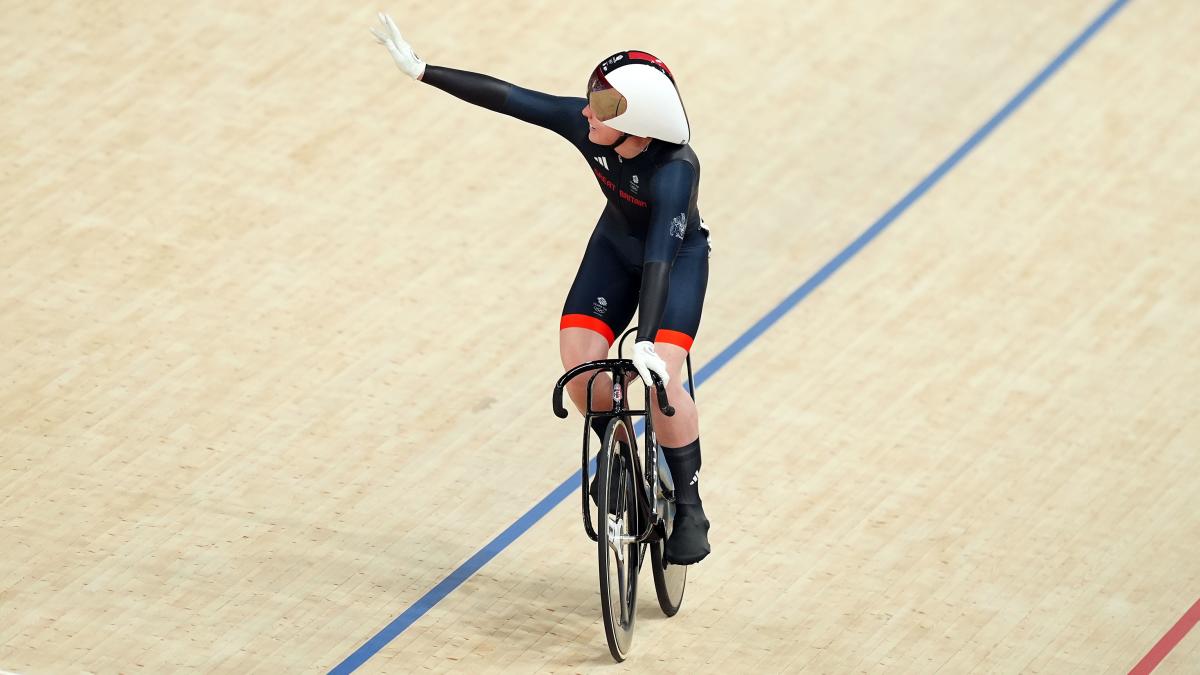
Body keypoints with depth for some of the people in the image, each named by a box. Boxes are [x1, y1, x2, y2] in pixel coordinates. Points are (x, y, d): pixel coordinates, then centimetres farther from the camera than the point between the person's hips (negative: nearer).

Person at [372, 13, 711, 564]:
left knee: (659, 378, -21)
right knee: (578, 359, -13)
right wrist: (419, 70, -19)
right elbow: (506, 98, -21)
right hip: (616, 244, 5)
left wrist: (646, 343, -55)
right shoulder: (584, 124, -27)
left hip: (679, 255, -5)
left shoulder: (676, 170, -39)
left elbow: (659, 257, -46)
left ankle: (689, 508, -2)